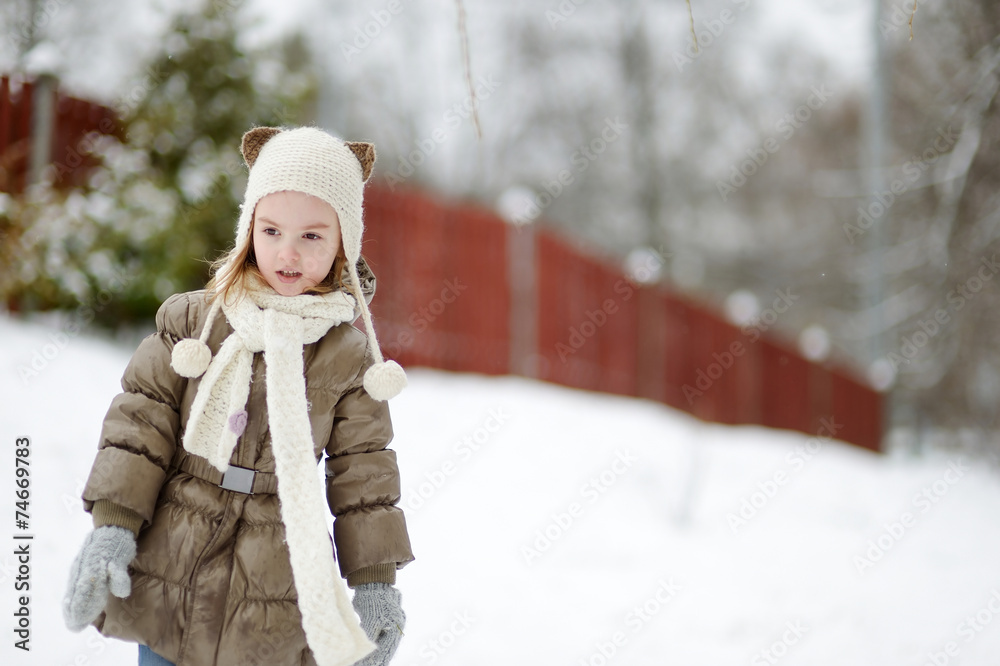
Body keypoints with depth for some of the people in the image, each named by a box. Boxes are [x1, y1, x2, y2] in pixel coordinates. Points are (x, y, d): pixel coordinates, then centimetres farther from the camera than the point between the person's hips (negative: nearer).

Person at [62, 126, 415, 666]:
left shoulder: (349, 356, -1)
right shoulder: (194, 319, -1)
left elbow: (362, 470, 5)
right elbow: (141, 420, 1)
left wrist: (376, 580, 4)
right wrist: (113, 525, -8)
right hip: (167, 574, 1)